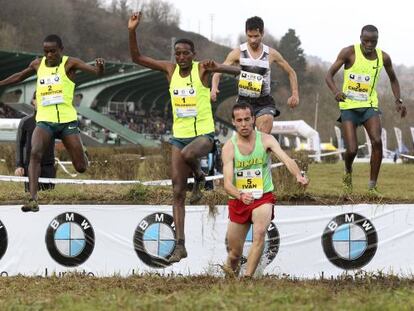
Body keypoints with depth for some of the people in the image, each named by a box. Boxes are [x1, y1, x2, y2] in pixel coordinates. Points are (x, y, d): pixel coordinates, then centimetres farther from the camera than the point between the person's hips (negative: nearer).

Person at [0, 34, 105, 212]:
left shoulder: (69, 64, 0)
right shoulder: (38, 64, 12)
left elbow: (96, 72, -15)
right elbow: (20, 76, 32)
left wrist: (100, 68, -38)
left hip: (67, 120, -2)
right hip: (44, 121, 2)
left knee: (81, 167, -3)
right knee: (35, 153, -27)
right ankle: (33, 200, -32)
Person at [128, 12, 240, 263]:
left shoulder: (202, 69, -7)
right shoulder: (170, 69, 4)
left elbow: (237, 71, -14)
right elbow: (137, 58, 4)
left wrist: (217, 68, -33)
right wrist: (132, 32, -9)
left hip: (203, 133, -4)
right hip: (179, 135, 4)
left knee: (187, 154, -39)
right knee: (178, 191, -1)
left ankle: (200, 177, -3)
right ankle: (180, 245, 2)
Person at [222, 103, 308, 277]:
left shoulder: (266, 140, -7)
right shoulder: (229, 147, -9)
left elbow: (286, 159, -23)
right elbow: (227, 184, -17)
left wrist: (299, 175, -45)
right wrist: (241, 195, -39)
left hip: (263, 198, -1)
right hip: (238, 200, 1)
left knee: (260, 232, -29)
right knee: (235, 253, 9)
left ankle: (247, 278, -27)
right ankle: (230, 268, 43)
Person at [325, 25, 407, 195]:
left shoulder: (383, 57, 1)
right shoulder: (349, 52, -10)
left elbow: (393, 79, 19)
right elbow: (329, 75, -9)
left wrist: (398, 101, 4)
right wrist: (336, 91, -30)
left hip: (369, 106, 2)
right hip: (349, 106, -2)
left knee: (377, 141, -21)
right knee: (352, 150, -13)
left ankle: (372, 187, -11)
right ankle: (348, 173, 23)